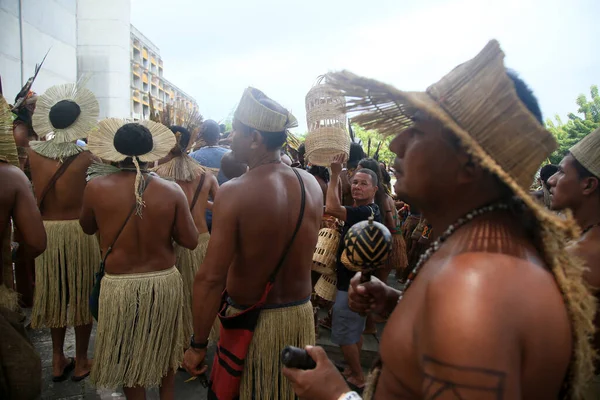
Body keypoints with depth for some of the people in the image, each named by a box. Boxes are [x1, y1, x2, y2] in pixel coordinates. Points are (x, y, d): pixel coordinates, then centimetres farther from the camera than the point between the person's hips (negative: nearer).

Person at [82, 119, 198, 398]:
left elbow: (87, 228, 8)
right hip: (165, 281, 1)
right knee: (164, 352, 25)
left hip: (119, 286, -1)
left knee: (129, 358, 20)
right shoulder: (172, 191, -12)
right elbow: (191, 241, -6)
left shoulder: (96, 188, -11)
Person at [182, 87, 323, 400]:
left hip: (251, 320, -5)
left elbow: (210, 278, -24)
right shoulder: (311, 184, -5)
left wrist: (197, 345, -12)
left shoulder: (233, 192, -21)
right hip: (301, 313, 5)